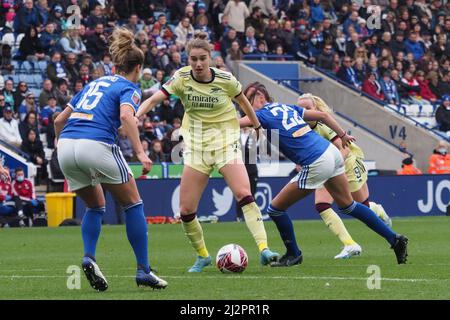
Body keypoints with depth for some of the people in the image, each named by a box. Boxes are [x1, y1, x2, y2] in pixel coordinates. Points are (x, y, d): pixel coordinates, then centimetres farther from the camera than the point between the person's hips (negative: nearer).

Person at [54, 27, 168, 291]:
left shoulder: (95, 83, 26)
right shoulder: (129, 88, 7)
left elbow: (59, 120, 25)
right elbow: (126, 116, -16)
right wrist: (140, 152, -20)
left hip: (66, 147, 6)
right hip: (98, 146, -6)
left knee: (96, 207, 25)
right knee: (133, 204, 11)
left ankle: (89, 257, 2)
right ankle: (143, 270, 8)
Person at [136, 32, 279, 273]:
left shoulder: (225, 79, -9)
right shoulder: (182, 79, -7)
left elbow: (243, 101, 10)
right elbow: (153, 99, -16)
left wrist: (256, 125, 21)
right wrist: (136, 117, -35)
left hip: (225, 142, -2)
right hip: (195, 144, 2)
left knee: (243, 193, -24)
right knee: (186, 210, -2)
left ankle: (263, 248, -25)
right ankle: (202, 256, 20)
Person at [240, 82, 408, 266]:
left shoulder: (264, 114, -3)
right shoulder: (287, 107, 18)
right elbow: (323, 115, 20)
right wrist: (342, 135, 28)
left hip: (316, 165, -8)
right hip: (331, 152, 8)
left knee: (275, 209, 6)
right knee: (347, 206, 23)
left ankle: (293, 254, 18)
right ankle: (395, 239, 22)